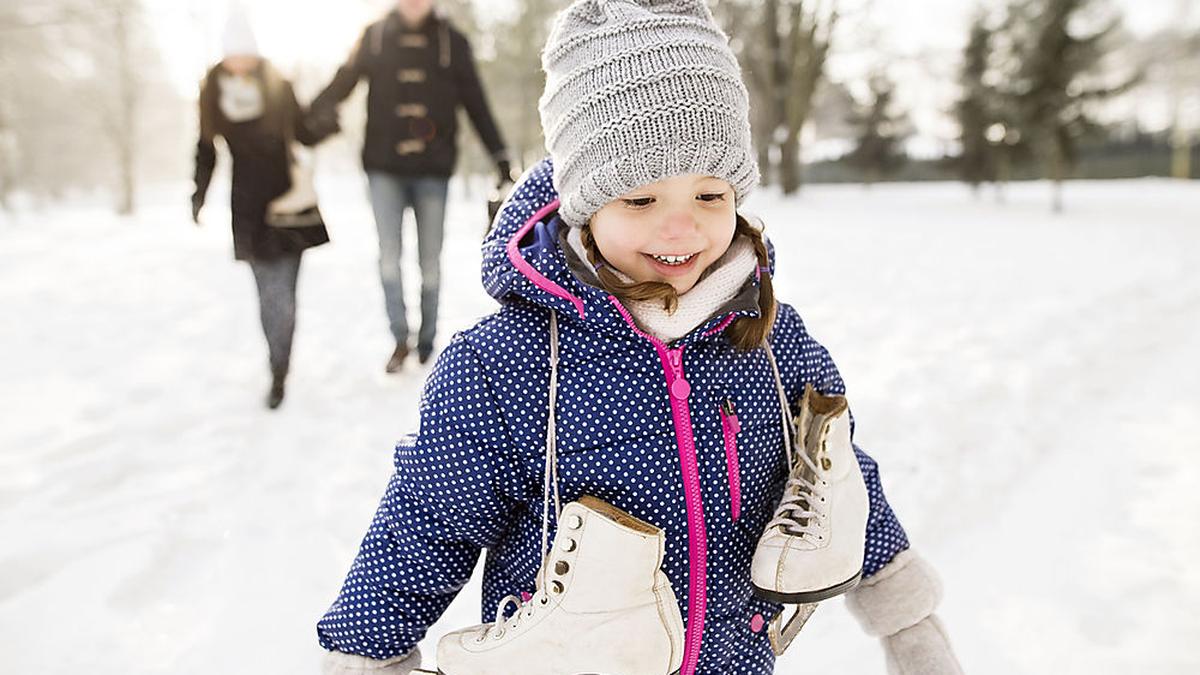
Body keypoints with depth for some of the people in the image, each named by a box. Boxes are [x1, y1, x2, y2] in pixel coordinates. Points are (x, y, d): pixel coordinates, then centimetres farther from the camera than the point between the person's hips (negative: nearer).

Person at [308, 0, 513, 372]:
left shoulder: (452, 42, 5)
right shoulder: (375, 35, 7)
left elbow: (476, 105, 7)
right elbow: (343, 81, 4)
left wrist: (501, 157, 4)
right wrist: (314, 113, -14)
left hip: (433, 169, 0)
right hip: (384, 166, 1)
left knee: (430, 260, 5)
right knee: (388, 254, -6)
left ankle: (426, 345, 18)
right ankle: (400, 339, 8)